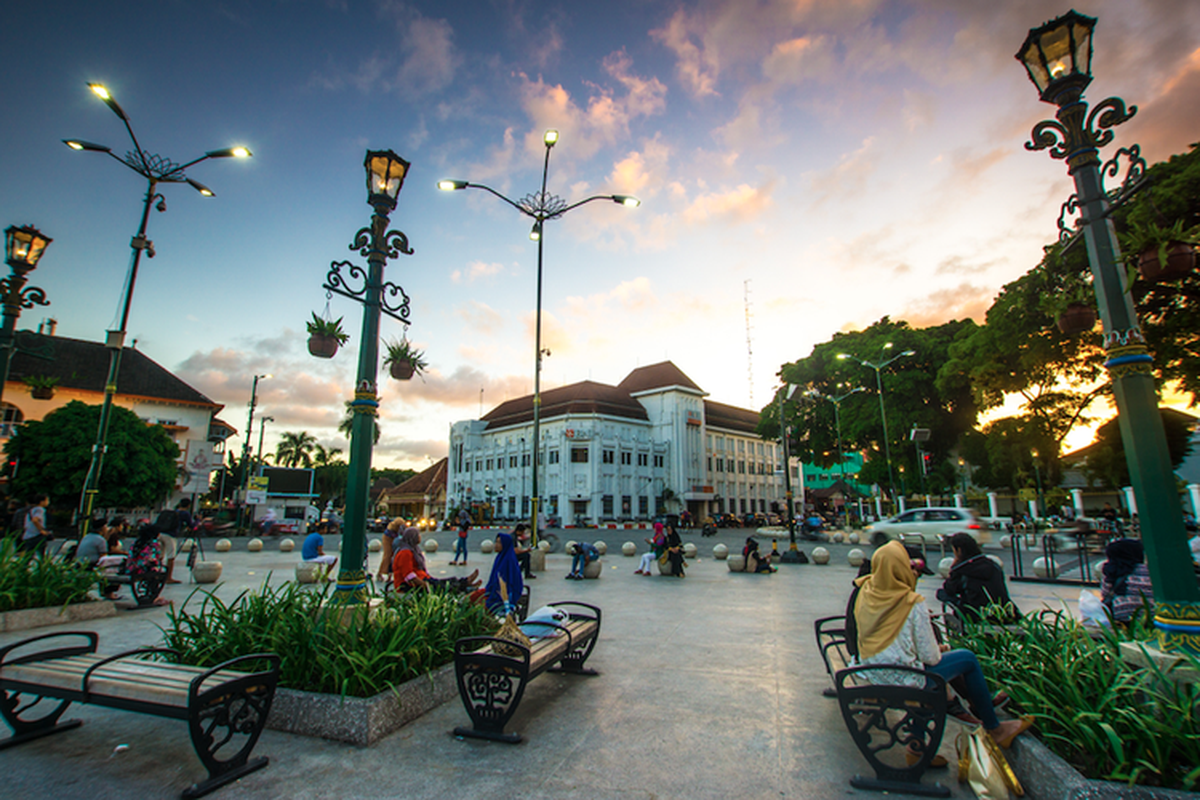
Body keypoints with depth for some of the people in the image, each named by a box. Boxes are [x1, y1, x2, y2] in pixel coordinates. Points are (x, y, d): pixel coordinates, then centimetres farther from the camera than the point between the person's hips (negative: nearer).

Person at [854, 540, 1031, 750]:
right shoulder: (913, 603, -21)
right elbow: (930, 657, -12)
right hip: (902, 680, -6)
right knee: (968, 658, 11)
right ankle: (994, 729, 28)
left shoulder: (865, 592, -5)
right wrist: (940, 650, 8)